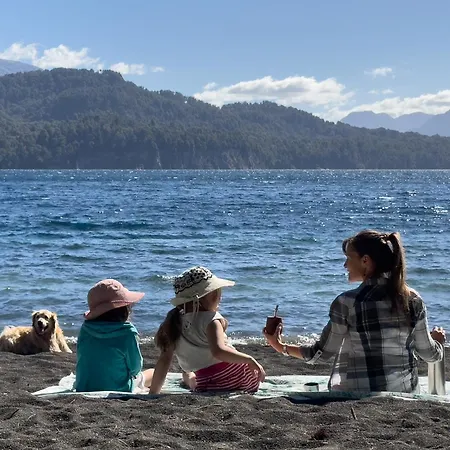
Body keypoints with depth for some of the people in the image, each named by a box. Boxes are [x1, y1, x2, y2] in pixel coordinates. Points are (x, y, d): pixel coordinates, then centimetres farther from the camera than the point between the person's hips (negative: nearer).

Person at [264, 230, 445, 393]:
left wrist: (281, 347, 8)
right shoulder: (412, 300, -2)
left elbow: (322, 352, -5)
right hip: (403, 394, 4)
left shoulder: (347, 302, -12)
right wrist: (437, 340, 29)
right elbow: (430, 354, 5)